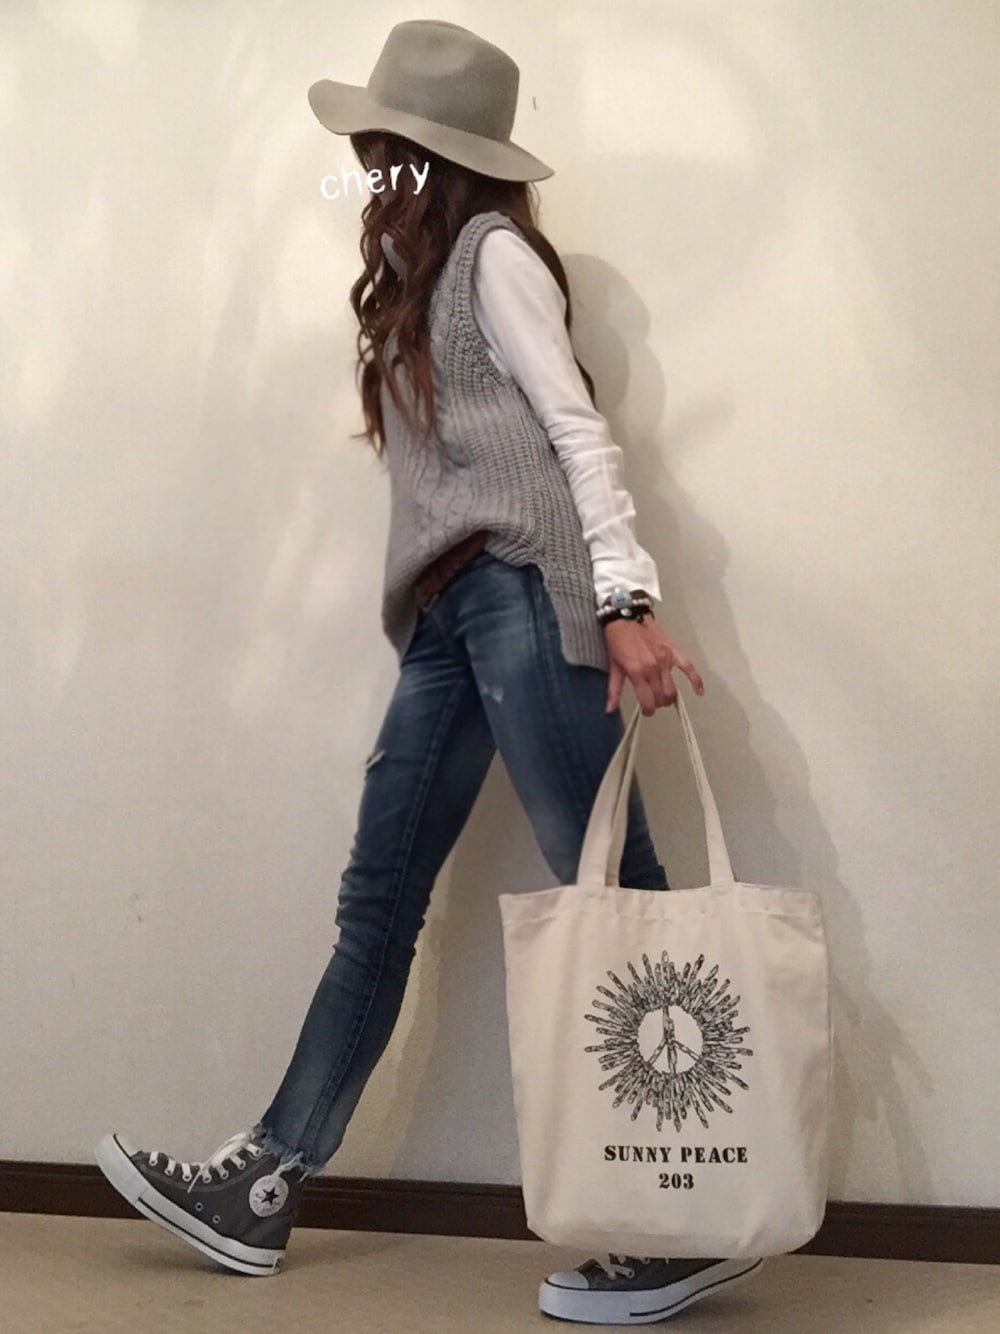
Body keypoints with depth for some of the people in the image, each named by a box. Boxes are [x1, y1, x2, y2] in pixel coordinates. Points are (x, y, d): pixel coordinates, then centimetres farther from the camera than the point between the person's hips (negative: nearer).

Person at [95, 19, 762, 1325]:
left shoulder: (495, 252, 0)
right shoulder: (421, 278, 24)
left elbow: (576, 427, -11)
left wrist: (626, 599, -21)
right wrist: (428, 601, 10)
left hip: (525, 596, -9)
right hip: (448, 612, 9)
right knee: (376, 902, 9)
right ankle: (263, 1187, 17)